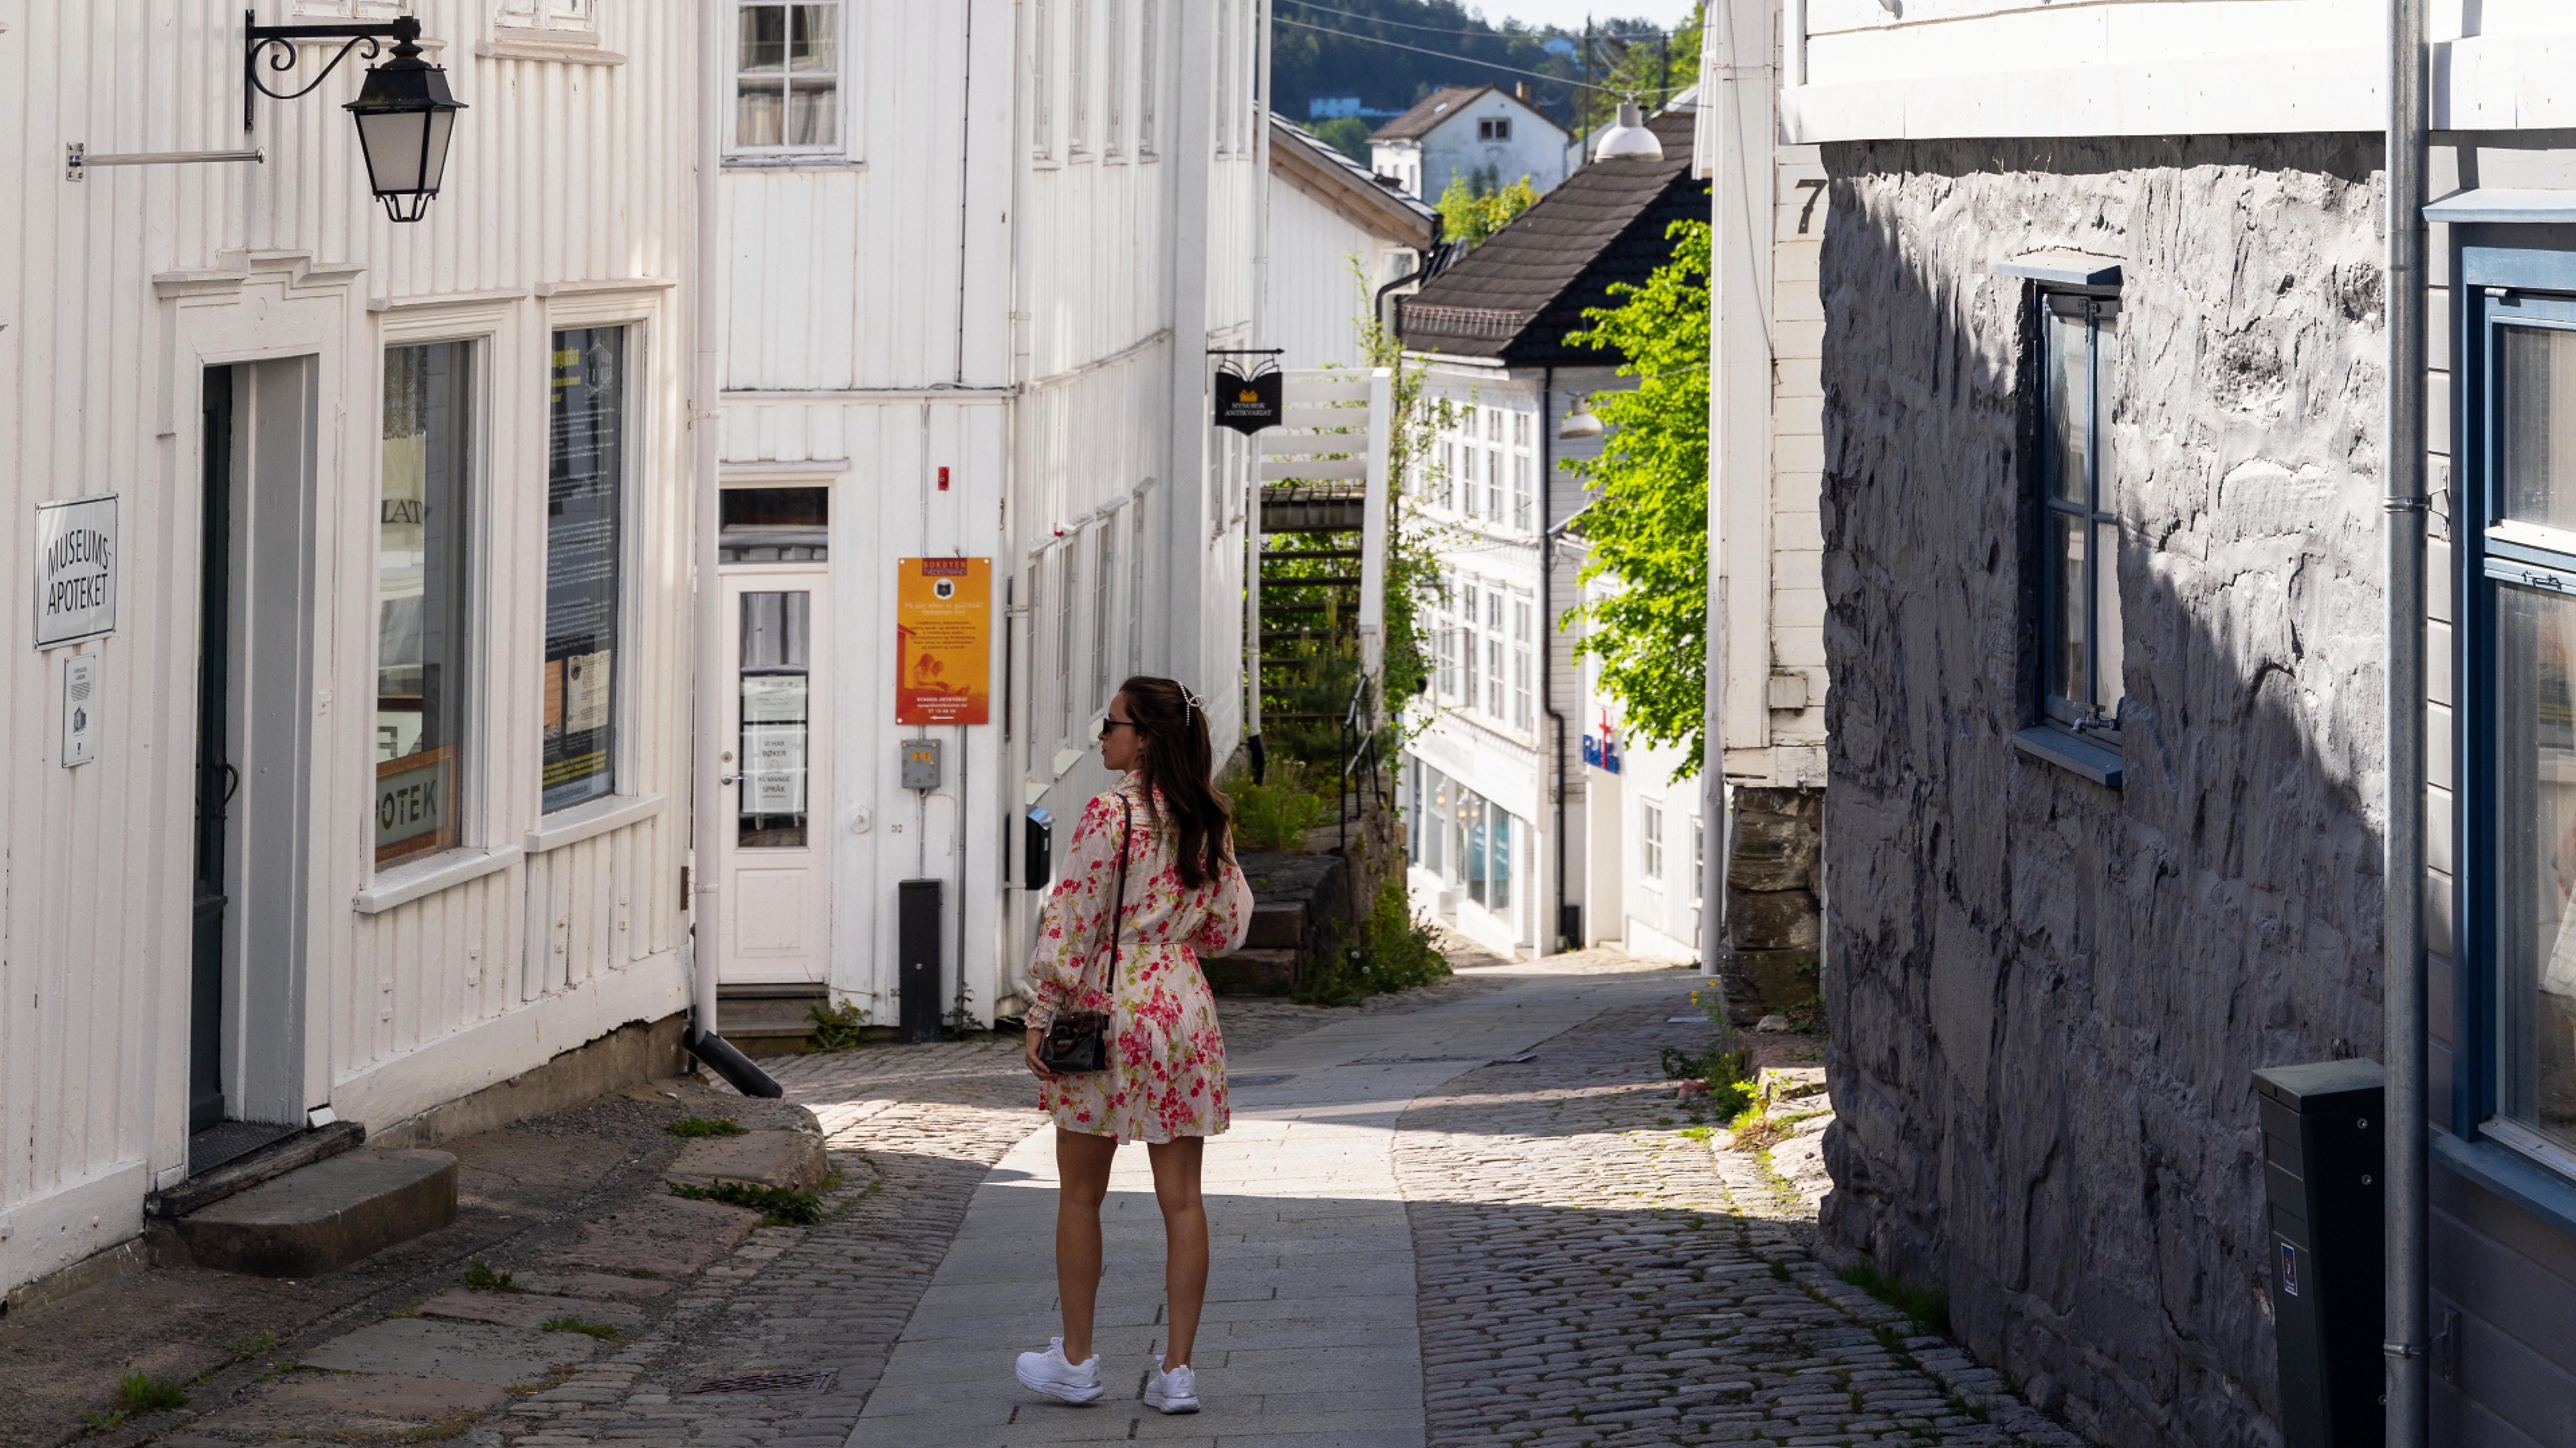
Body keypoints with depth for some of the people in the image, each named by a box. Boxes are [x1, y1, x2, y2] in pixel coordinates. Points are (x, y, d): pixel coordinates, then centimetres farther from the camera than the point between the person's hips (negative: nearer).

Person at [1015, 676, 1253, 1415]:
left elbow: (1072, 927, -14)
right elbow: (1229, 929, 10)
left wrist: (1041, 1020, -7)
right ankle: (1177, 1370, 4)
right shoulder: (1208, 821, 5)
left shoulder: (1109, 815, -13)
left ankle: (1076, 1360, 14)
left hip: (1108, 1006, -5)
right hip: (1185, 1008, 5)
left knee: (1080, 1194, 8)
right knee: (1181, 1197, 5)